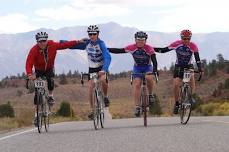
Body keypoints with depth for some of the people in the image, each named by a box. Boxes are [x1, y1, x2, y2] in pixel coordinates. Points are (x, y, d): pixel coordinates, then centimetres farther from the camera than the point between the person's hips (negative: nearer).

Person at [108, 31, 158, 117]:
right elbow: (119, 51, -17)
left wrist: (155, 69, -52)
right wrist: (106, 49, -26)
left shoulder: (149, 48, -24)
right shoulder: (132, 48, -19)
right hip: (137, 67, 2)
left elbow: (154, 59, -34)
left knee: (149, 78, -32)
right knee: (137, 84, -13)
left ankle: (150, 95, -7)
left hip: (147, 67, -2)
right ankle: (137, 106, -11)